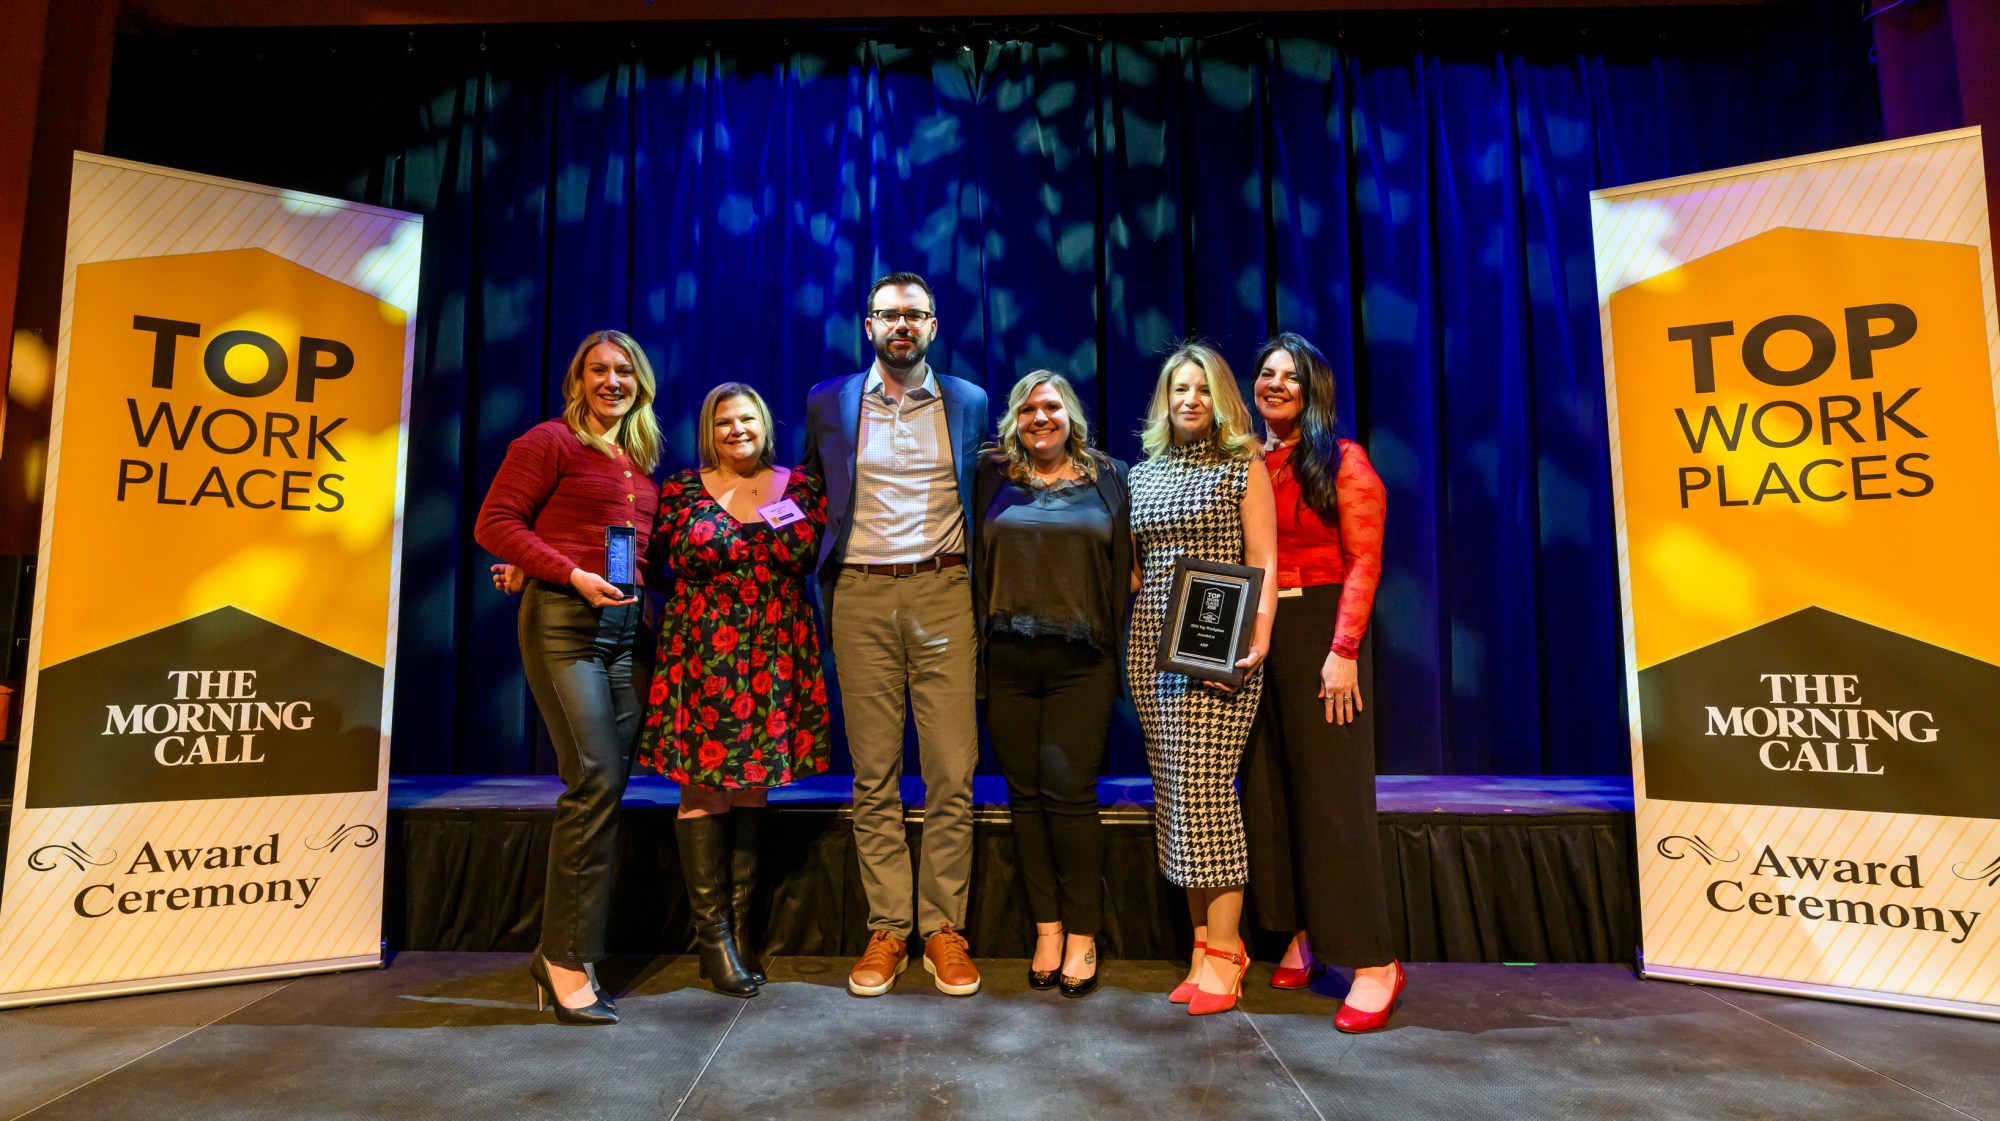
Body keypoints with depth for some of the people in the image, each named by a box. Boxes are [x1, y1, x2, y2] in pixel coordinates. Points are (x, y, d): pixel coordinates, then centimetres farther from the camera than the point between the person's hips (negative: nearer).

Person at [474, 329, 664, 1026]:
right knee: (595, 779, -14)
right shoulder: (551, 441, 1)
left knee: (604, 790, 6)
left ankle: (562, 954, 18)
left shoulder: (642, 461, 19)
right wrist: (571, 575, -14)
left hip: (625, 627, 6)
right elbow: (494, 523, -5)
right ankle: (567, 959, -1)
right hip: (563, 620, -6)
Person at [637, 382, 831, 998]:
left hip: (775, 655, 2)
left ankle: (741, 927, 18)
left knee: (754, 785, 7)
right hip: (702, 654, -1)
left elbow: (809, 556, -1)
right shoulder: (681, 489, 7)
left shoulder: (801, 485, 10)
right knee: (703, 786, -1)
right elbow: (662, 564, -1)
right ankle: (713, 934, 11)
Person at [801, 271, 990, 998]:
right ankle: (886, 930, 15)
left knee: (952, 774, -1)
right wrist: (825, 591, 11)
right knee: (874, 777, 4)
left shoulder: (970, 403, 10)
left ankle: (944, 929, 12)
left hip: (942, 592, 0)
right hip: (861, 596, 1)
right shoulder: (827, 403, 11)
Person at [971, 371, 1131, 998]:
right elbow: (976, 562, 12)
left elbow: (1124, 567, 8)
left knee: (1068, 793, -5)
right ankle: (1047, 929, 17)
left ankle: (1083, 935, 9)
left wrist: (1118, 648, 1)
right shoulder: (994, 477, 10)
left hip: (1080, 660, -2)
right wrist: (979, 643, 5)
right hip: (1008, 659, 2)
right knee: (1025, 794, 5)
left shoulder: (1107, 478, 9)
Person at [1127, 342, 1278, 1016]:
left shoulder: (1243, 467, 2)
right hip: (1151, 644, 5)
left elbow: (1264, 562, -4)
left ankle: (1224, 948, 2)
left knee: (1203, 787, -10)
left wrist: (1258, 638, -16)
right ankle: (1204, 940, 15)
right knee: (1173, 791, 5)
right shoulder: (1143, 473, 16)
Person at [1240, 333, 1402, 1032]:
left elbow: (1363, 562, -8)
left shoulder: (1342, 462, -1)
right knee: (1268, 787, 8)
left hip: (1318, 630, -5)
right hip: (1254, 635, 5)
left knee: (1332, 793, -5)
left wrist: (1344, 651, -17)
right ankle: (1301, 933, 22)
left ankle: (1373, 962, 4)